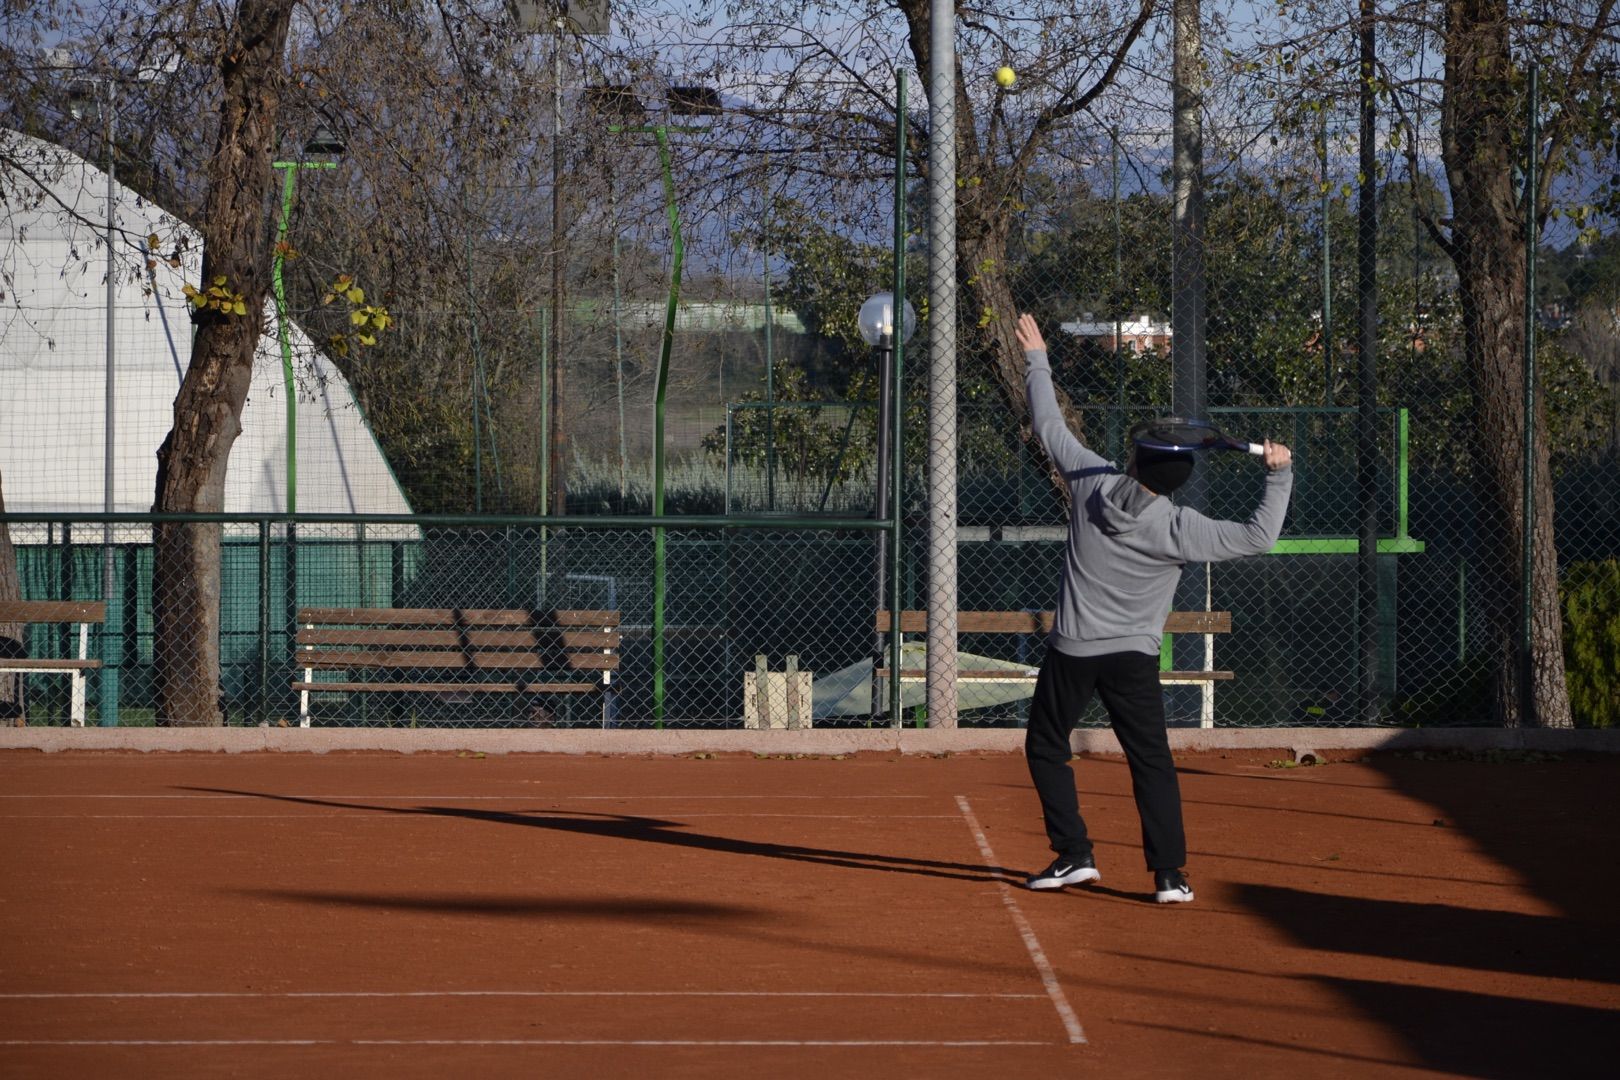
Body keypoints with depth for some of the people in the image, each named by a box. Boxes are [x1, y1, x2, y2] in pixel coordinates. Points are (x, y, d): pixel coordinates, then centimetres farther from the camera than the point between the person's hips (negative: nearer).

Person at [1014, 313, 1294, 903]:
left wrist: (1037, 360, 13)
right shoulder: (1179, 529, -15)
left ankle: (1074, 854, 11)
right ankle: (1169, 873, -6)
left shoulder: (1093, 483, -11)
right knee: (1151, 761, 3)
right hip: (1134, 656, -1)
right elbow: (1259, 536, -15)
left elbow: (1049, 427, 1)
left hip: (1072, 650, 1)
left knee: (1046, 748, 17)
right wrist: (1279, 475, -8)